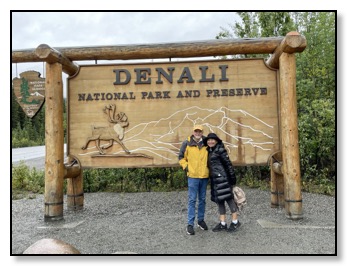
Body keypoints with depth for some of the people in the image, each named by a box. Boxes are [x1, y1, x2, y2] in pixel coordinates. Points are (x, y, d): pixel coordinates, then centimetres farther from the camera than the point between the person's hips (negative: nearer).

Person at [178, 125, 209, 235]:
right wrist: (185, 167, -4)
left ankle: (201, 220, 29)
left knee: (202, 199, 14)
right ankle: (190, 224, 8)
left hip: (204, 176, 3)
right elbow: (181, 157, 6)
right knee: (192, 200, 0)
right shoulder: (187, 143, -4)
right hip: (193, 176, -3)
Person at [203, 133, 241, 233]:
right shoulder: (208, 151, 14)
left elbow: (228, 163, -10)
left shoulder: (220, 150, -8)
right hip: (214, 179, 8)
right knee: (219, 200, 9)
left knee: (228, 197, -3)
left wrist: (232, 177, -13)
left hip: (222, 177, -8)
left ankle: (235, 221, 10)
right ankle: (223, 223, 16)